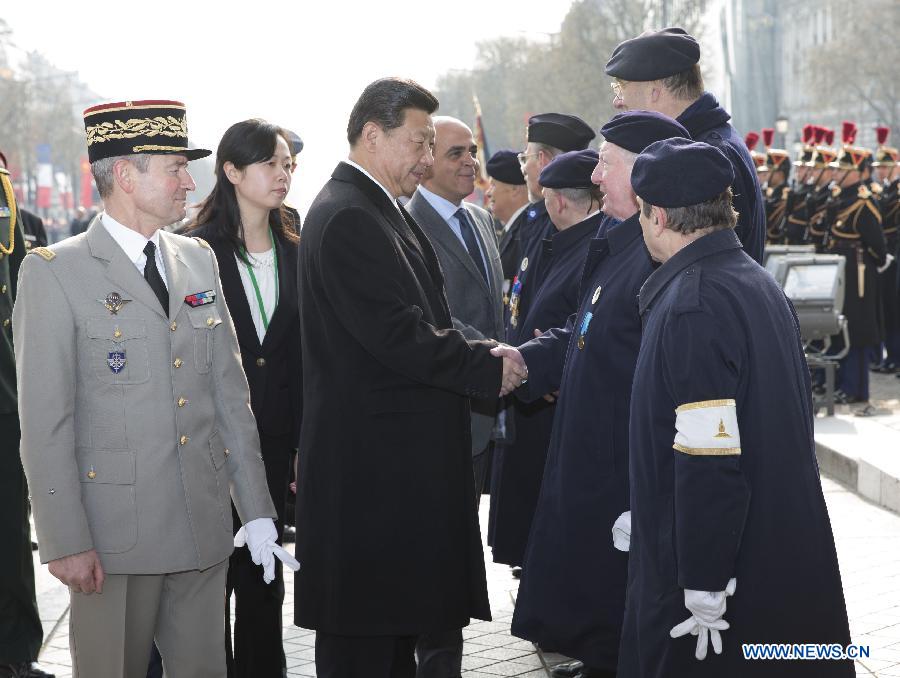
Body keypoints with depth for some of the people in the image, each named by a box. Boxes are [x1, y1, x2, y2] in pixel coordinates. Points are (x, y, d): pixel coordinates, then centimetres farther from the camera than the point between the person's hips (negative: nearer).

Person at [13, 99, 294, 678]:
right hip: (114, 536, -5)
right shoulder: (54, 272, -6)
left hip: (205, 532, 5)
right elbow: (44, 421, -9)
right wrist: (67, 542, -13)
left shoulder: (199, 260, 12)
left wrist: (258, 511, 9)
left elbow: (231, 393, 13)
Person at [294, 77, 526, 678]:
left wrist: (489, 351, 1)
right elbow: (398, 336, -23)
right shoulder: (346, 218, -17)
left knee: (396, 617, 17)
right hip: (369, 460, -10)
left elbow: (425, 321, 17)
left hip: (400, 456, 11)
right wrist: (488, 368, -14)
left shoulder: (380, 209, 16)